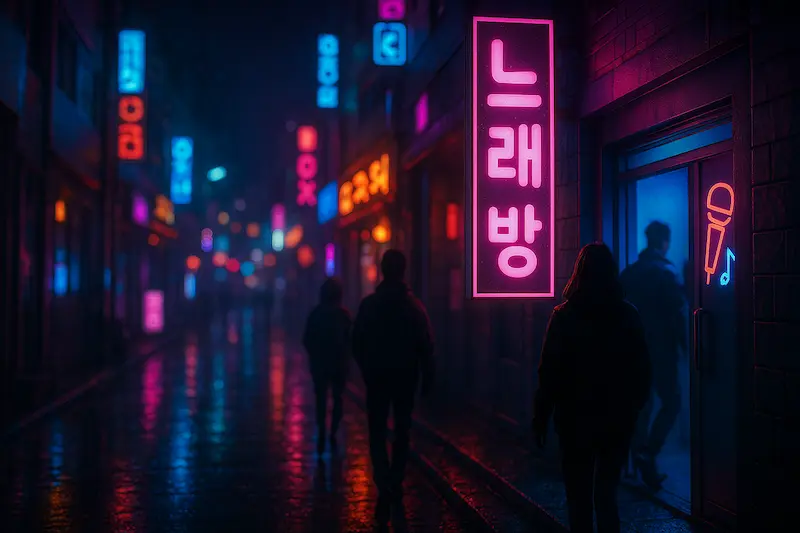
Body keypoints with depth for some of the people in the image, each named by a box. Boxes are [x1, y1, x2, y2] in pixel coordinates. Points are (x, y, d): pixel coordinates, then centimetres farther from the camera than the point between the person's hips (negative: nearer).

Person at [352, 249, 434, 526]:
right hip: (406, 378, 1)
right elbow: (426, 345, -5)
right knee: (402, 432, 15)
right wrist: (427, 377, 4)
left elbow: (357, 343, -2)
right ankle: (395, 486, 22)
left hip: (376, 377, -1)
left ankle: (385, 490, -13)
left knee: (377, 433, 3)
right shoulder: (414, 305, -5)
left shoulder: (369, 304, -7)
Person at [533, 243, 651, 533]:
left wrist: (540, 418, -3)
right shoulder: (628, 314, -2)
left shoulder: (565, 315, -10)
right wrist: (634, 406, 17)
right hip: (618, 417, 3)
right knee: (607, 492, 15)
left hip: (576, 417, -3)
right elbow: (642, 369, 4)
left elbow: (550, 372, -10)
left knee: (580, 496, 6)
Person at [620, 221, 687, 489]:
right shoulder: (666, 272, -11)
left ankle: (642, 461, 16)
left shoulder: (629, 272, 6)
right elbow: (677, 312, -14)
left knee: (642, 404, 13)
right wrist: (685, 344, -4)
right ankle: (647, 454, -10)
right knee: (671, 402, 4)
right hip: (660, 349, -6)